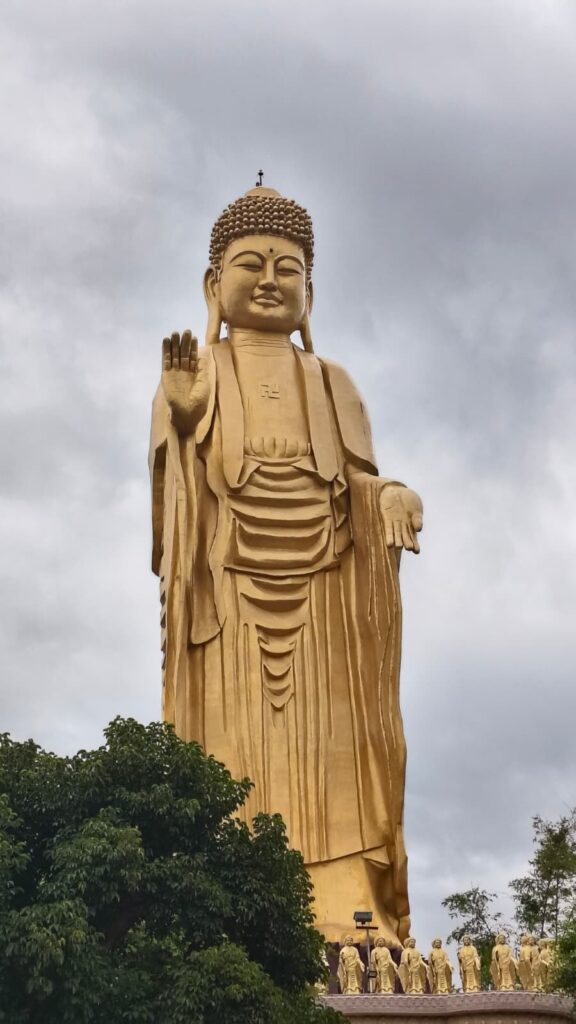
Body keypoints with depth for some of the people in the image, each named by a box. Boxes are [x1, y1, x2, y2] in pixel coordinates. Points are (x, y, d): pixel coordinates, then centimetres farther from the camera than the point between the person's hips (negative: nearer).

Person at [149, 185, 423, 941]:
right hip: (229, 603, -2)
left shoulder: (332, 384, 15)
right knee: (240, 775, -5)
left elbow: (361, 490, 11)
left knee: (328, 775, 0)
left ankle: (343, 931, 3)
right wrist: (183, 414, -23)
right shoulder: (190, 376, 8)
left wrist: (395, 503, -12)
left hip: (324, 605, 2)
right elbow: (173, 482, -3)